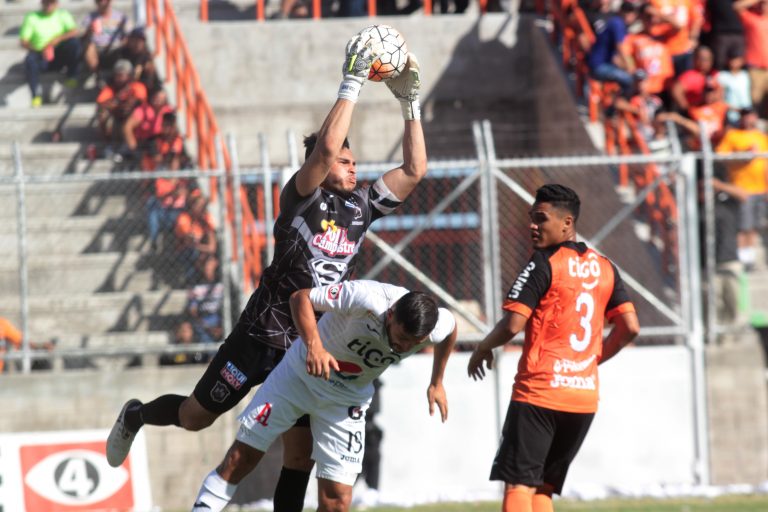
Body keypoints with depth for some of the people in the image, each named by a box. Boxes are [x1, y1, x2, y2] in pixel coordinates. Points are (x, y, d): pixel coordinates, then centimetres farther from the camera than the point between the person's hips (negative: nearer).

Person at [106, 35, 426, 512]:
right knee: (196, 416, 9)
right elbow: (325, 147, -29)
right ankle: (136, 416, 39)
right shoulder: (303, 198, -11)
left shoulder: (362, 207, 5)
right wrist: (353, 83, -28)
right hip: (263, 334, -5)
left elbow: (415, 170, 3)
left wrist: (410, 102, -3)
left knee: (300, 452, 4)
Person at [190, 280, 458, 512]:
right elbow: (301, 297, -26)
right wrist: (314, 345, -40)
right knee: (243, 455, -2)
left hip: (348, 398, 2)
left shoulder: (438, 325, -23)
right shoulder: (367, 298, -35)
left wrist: (436, 384, 11)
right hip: (302, 373, -2)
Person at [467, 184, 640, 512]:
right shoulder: (604, 268, 12)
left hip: (539, 392, -7)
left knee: (518, 484, -7)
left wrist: (482, 349, 4)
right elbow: (629, 327, 10)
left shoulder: (544, 263, -8)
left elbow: (513, 325, -14)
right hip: (585, 397, 7)